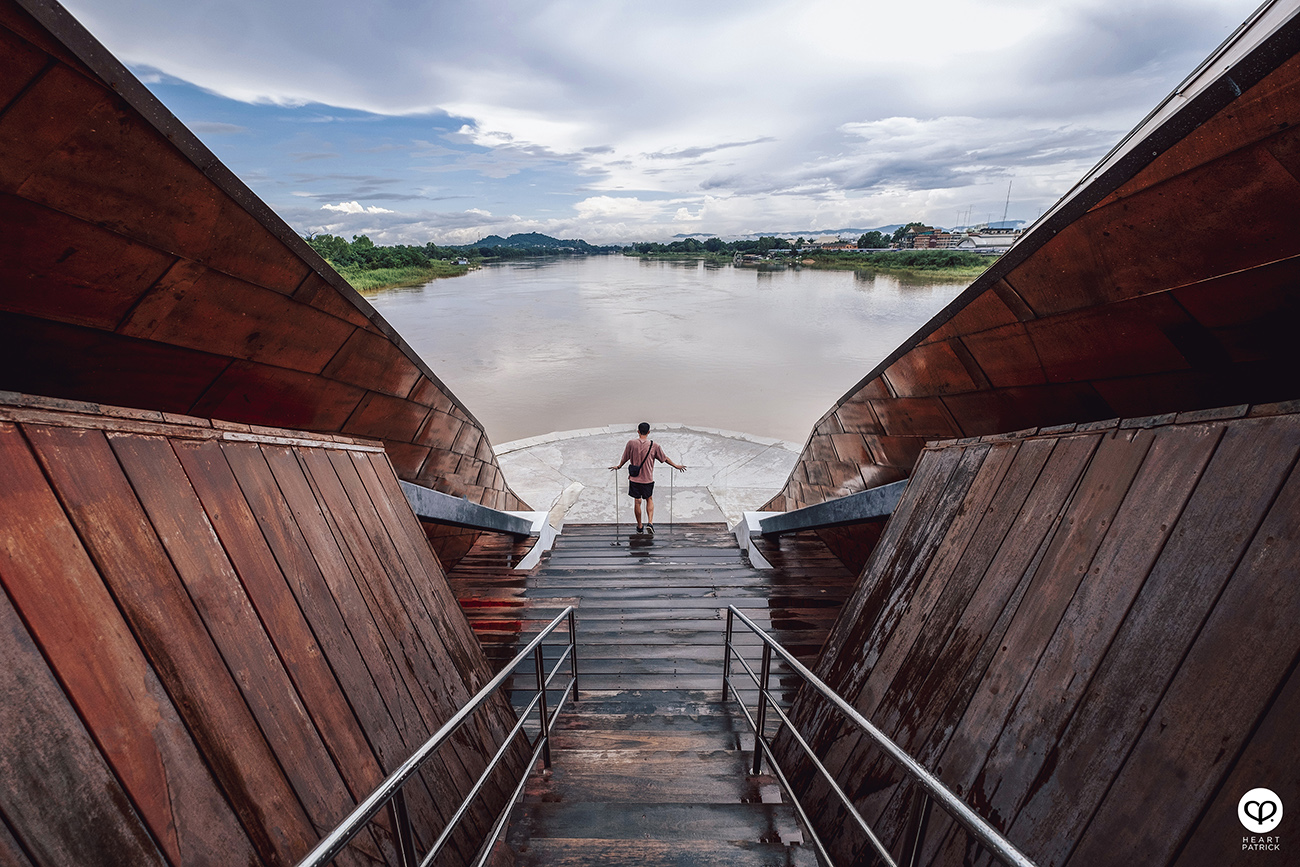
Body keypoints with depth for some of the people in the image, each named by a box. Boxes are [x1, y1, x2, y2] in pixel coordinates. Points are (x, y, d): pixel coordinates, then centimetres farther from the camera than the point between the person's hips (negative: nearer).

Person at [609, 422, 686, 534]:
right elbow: (665, 458, 4)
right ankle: (650, 522, 3)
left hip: (634, 478, 0)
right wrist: (676, 465, 19)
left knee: (637, 501, 10)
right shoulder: (654, 445, -6)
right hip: (648, 479, 0)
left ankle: (639, 527, 20)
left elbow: (625, 458, 4)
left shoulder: (631, 443, -7)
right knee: (649, 500, 19)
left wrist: (618, 466, 24)